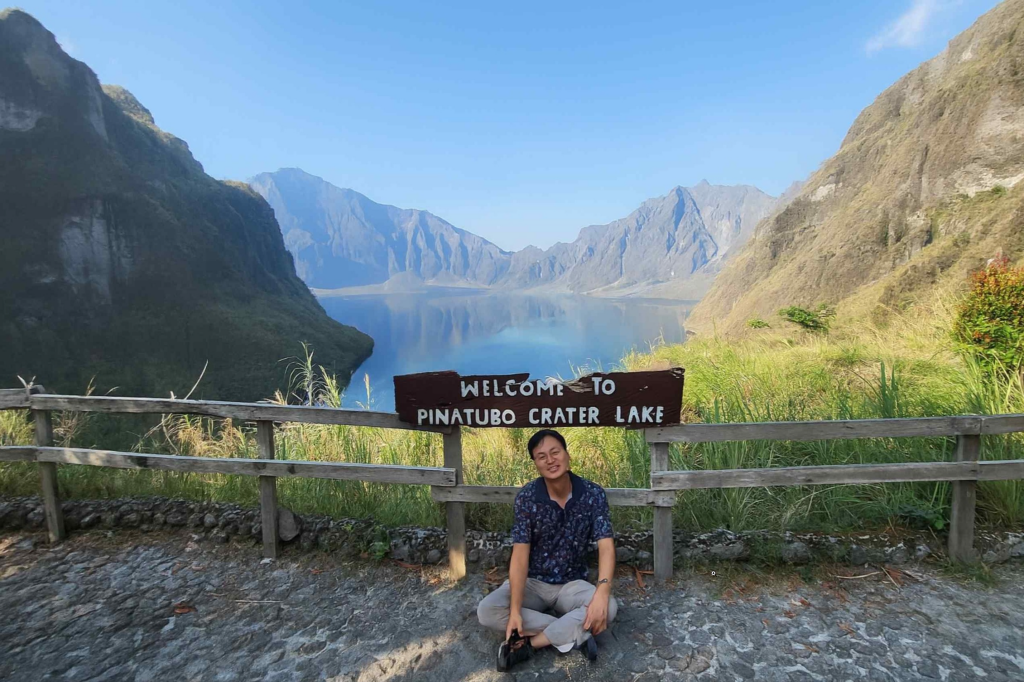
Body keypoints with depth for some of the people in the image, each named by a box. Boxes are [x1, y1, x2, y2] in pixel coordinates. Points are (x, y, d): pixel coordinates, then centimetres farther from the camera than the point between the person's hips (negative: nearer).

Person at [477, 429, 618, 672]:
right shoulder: (526, 497, -16)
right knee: (486, 611, -26)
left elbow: (606, 545, -19)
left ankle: (529, 643, -20)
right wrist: (515, 610, -27)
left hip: (572, 584, 0)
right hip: (533, 582, 1)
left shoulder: (593, 494, -14)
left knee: (609, 606, -31)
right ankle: (576, 633, -19)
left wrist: (602, 591, -37)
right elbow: (520, 554, -18)